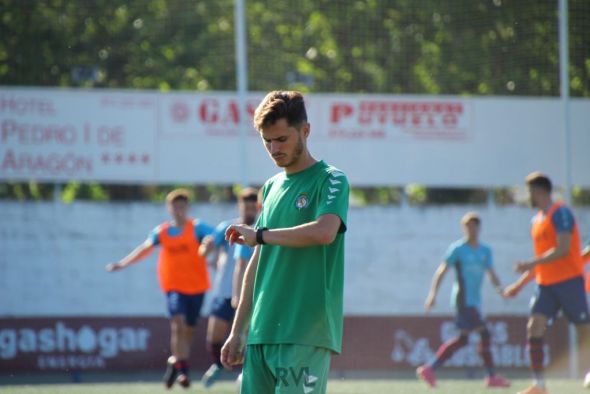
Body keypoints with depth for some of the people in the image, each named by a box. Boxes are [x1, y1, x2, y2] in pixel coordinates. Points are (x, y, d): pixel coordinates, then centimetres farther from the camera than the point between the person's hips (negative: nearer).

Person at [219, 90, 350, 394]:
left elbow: (324, 232, -22)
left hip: (306, 335, -7)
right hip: (262, 334, 7)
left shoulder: (330, 180, -2)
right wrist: (237, 332, 19)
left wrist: (259, 235, -9)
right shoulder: (272, 187, 19)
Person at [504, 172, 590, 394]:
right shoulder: (536, 221, 17)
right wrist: (520, 284, 21)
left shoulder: (560, 213, -10)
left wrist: (530, 264, -23)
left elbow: (562, 250, -20)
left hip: (569, 281, -7)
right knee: (534, 326, -10)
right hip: (546, 284, 7)